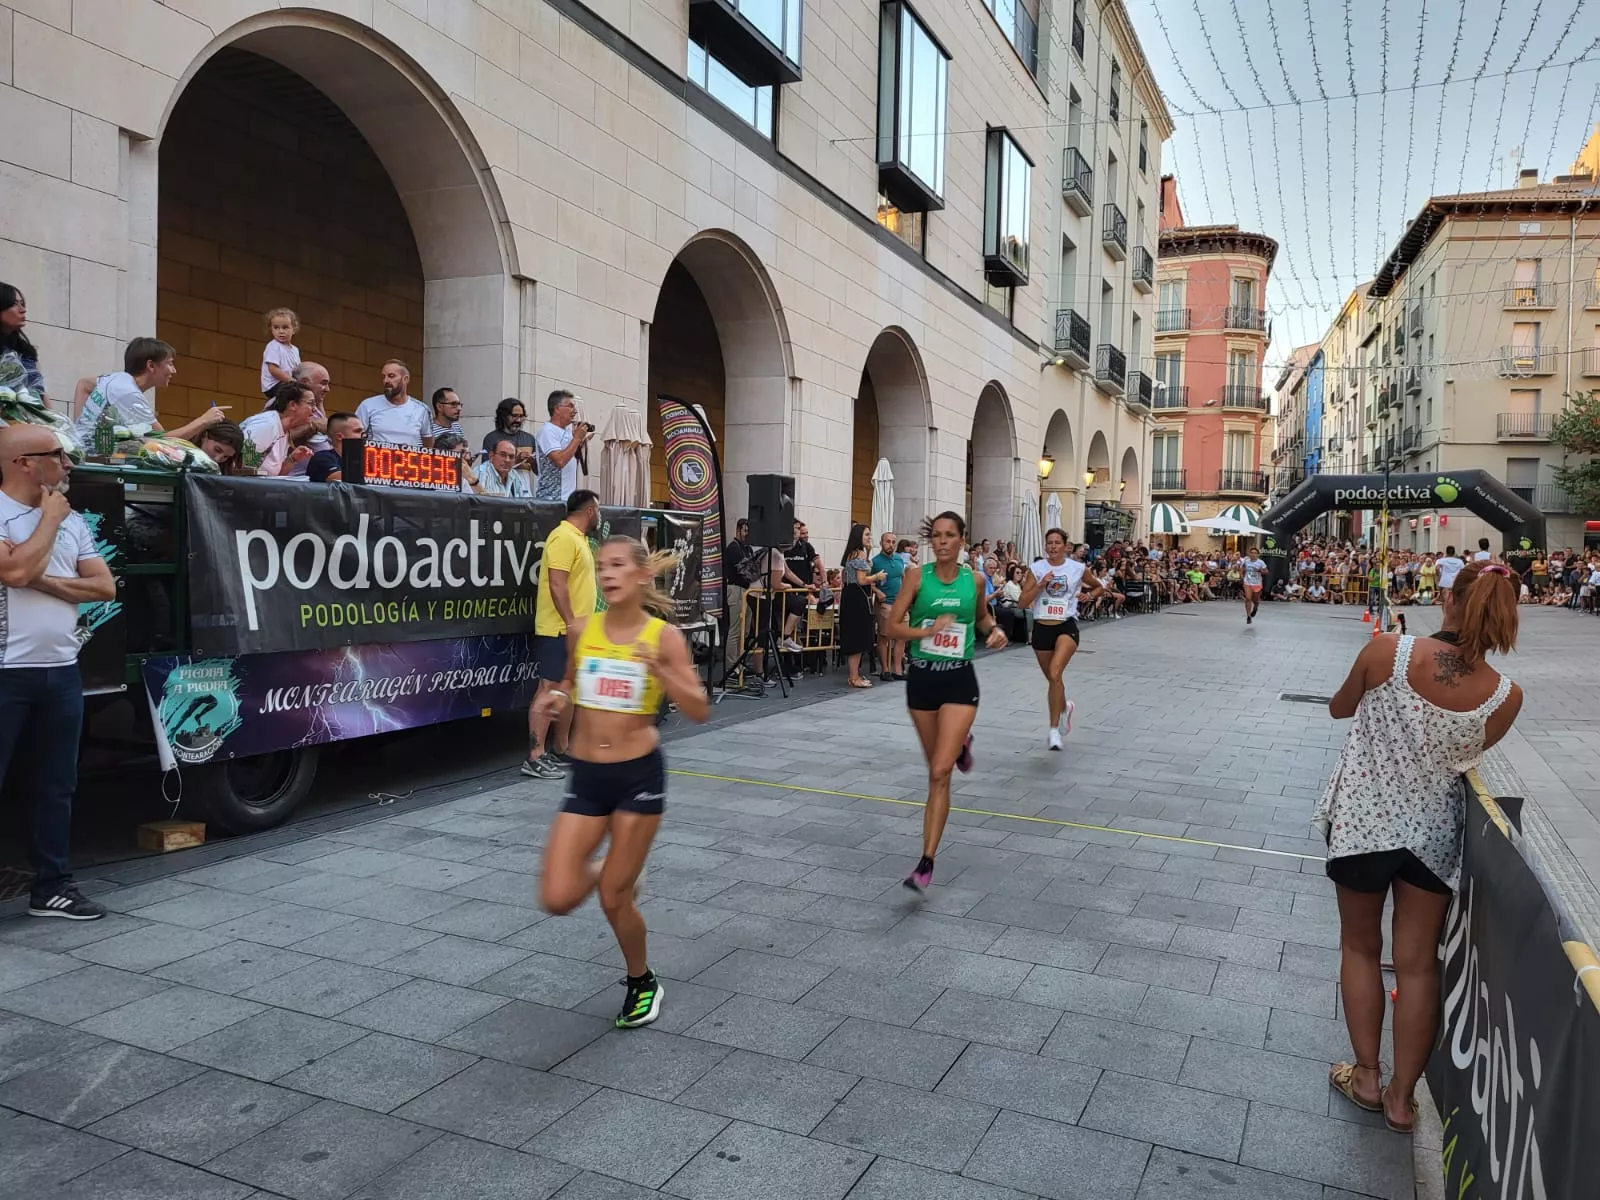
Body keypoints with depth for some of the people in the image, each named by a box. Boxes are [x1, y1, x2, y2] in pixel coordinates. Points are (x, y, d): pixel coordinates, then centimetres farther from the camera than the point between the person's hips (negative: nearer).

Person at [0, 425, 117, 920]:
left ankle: (52, 887, 22)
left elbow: (105, 587, 6)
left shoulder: (73, 521, 12)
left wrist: (46, 581, -10)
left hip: (61, 671, 6)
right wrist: (50, 518, -9)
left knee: (54, 788, 13)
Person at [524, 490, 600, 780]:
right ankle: (535, 758, -8)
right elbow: (557, 585, -21)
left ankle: (560, 750, 23)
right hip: (559, 629, -10)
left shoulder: (578, 538, 17)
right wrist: (571, 623, -23)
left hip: (574, 629, 10)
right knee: (549, 689, -10)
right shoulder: (564, 537, -14)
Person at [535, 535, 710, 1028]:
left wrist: (658, 670, -26)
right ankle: (605, 871, 31)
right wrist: (555, 697, -3)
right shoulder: (581, 630, 0)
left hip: (640, 775, -3)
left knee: (614, 900, 3)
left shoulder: (664, 636, -10)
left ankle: (643, 984, 32)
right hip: (586, 775, 3)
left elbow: (700, 712, -12)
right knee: (558, 899, -5)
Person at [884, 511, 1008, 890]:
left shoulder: (974, 580, -1)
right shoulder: (917, 576, -6)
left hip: (959, 680, -1)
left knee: (940, 772, -12)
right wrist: (928, 630, -22)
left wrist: (994, 631, -3)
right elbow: (893, 627, -6)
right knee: (935, 768, 19)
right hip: (922, 678, 1)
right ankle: (960, 743, 57)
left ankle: (926, 862, -7)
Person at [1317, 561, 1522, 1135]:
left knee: (1360, 948, 19)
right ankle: (1401, 1097, 26)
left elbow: (1340, 708, -2)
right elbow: (1467, 755, 4)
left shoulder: (1386, 651, -21)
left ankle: (1366, 1076, 30)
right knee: (1417, 963, 15)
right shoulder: (1505, 697, -15)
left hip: (1362, 821, -1)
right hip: (1433, 831, 1)